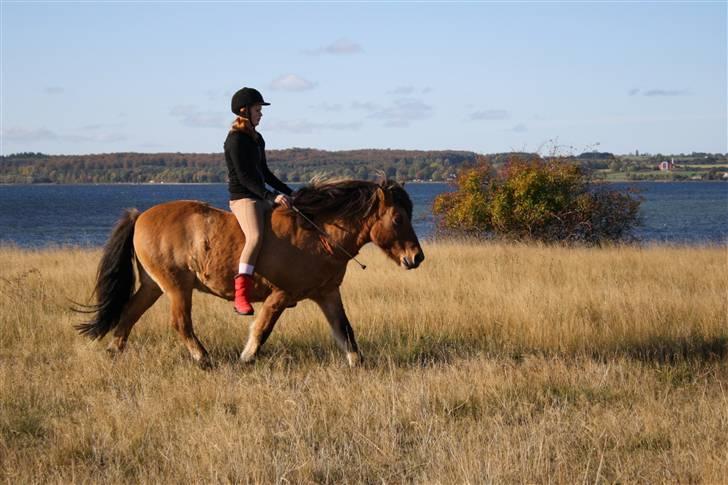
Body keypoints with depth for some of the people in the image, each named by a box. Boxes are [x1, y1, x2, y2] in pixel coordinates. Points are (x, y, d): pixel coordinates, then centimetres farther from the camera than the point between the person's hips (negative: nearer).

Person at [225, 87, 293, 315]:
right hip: (243, 198, -10)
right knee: (256, 236, -33)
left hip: (261, 198, 10)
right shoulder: (236, 140, -11)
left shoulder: (257, 139, 17)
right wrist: (272, 196, -25)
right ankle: (241, 296, -39)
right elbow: (244, 177, -18)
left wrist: (288, 191, 22)